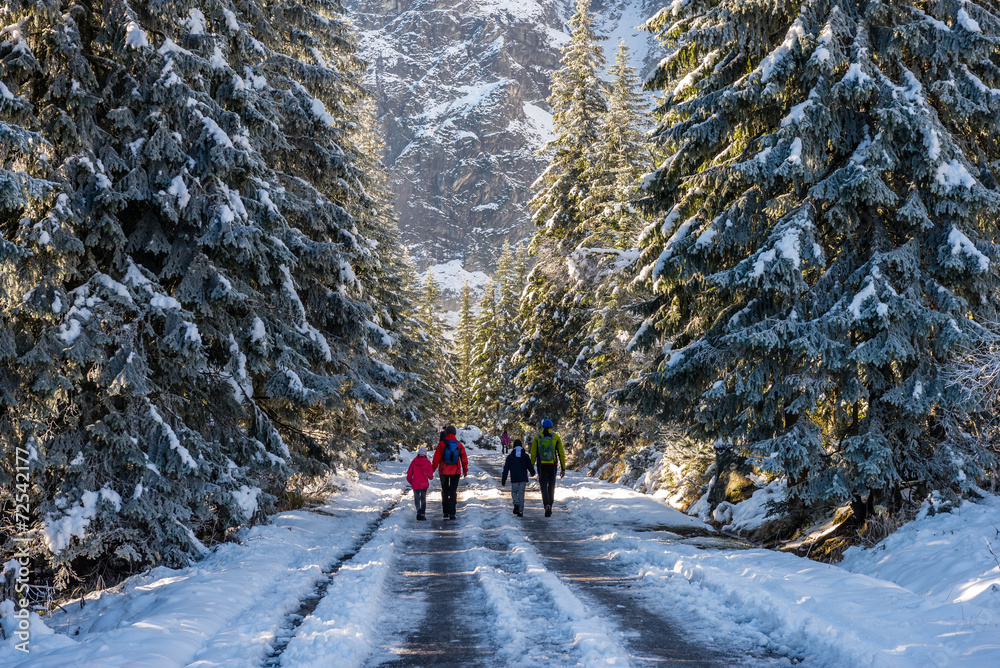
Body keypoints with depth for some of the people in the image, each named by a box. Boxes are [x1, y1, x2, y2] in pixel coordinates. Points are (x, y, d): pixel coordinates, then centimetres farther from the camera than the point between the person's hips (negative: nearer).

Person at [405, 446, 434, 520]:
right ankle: (423, 514, 11)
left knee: (416, 498, 8)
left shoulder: (414, 461, -1)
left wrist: (410, 481, 19)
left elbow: (409, 474, 1)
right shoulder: (427, 462, -4)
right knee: (423, 499, 15)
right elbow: (430, 475, -4)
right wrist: (431, 477, 20)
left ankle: (418, 509, -21)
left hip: (415, 484, 0)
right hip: (424, 484, 0)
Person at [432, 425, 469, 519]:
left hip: (444, 471, -1)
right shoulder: (459, 445, -1)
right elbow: (464, 459, 6)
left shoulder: (442, 444, -7)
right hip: (456, 472, 1)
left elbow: (437, 458, -5)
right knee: (453, 491, 4)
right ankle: (452, 514, -2)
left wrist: (433, 469, 7)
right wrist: (465, 470, 18)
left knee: (445, 491, 12)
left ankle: (445, 513, 11)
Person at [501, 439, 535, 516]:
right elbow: (530, 466, 9)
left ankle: (516, 503, -12)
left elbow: (506, 470, 2)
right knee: (521, 494, 6)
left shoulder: (510, 457, 4)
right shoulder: (525, 456, 6)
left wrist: (503, 481, 7)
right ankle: (520, 511, 1)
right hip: (523, 478, 1)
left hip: (514, 479, -1)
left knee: (514, 492, 15)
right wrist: (532, 473, 33)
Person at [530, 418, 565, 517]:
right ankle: (550, 508, 21)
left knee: (543, 486, -1)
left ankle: (547, 505, -24)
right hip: (552, 465, 1)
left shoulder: (537, 437, 1)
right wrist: (563, 468, 6)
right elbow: (561, 453, 1)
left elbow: (533, 454, 0)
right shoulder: (556, 437, 1)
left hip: (541, 465, -1)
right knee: (551, 486, 15)